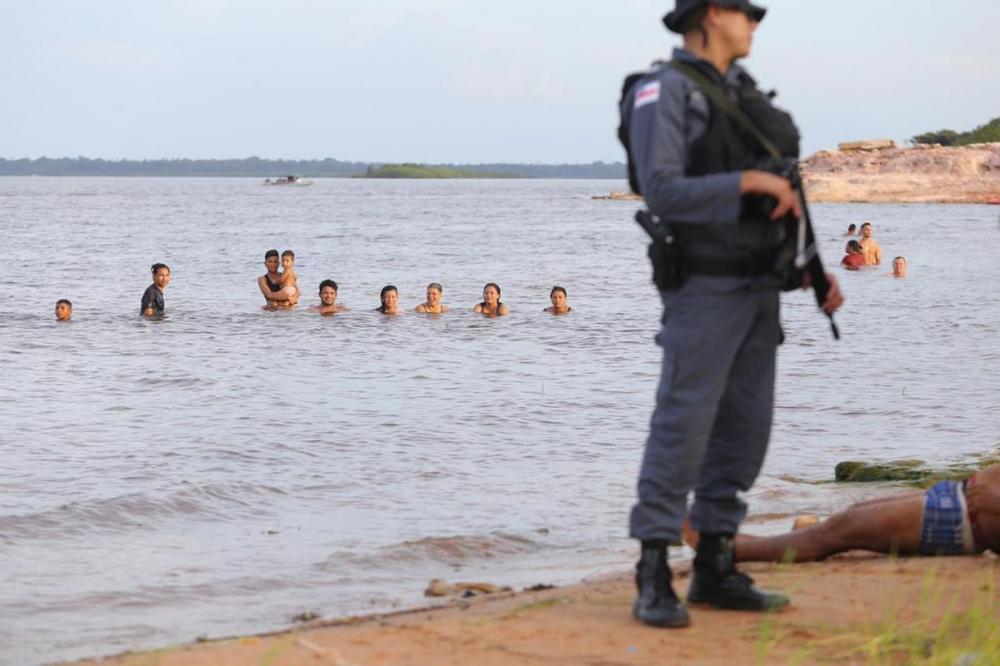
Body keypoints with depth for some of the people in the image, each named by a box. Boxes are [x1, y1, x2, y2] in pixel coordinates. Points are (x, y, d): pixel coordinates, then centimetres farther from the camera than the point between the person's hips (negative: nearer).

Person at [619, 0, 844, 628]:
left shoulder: (742, 94, 15)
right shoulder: (662, 91, -12)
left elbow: (777, 202, 18)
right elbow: (663, 193, -22)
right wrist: (751, 180, -23)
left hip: (757, 287, 8)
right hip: (704, 289, -8)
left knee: (743, 429, 7)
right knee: (682, 428, -10)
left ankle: (715, 570, 13)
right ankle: (654, 580, -5)